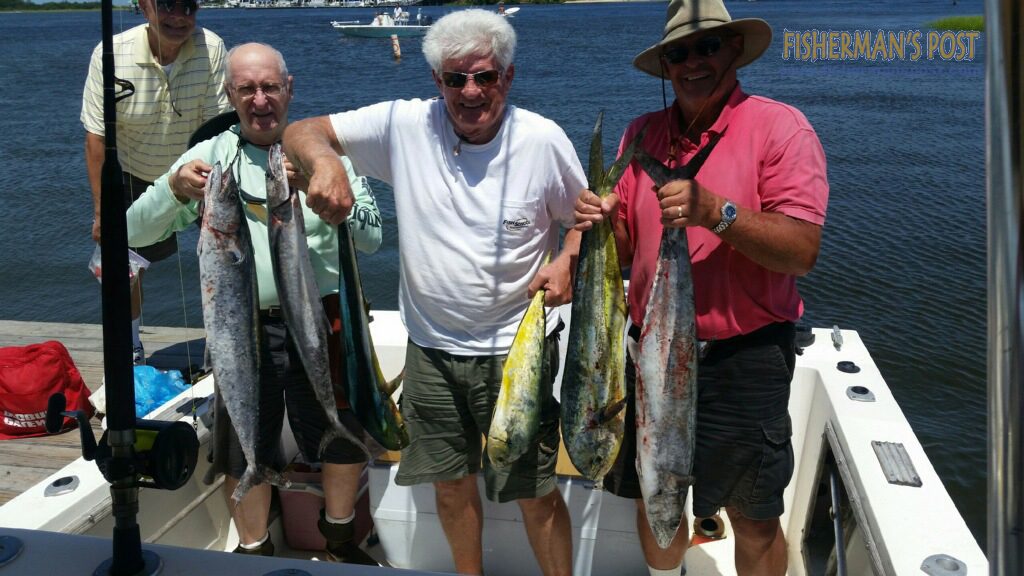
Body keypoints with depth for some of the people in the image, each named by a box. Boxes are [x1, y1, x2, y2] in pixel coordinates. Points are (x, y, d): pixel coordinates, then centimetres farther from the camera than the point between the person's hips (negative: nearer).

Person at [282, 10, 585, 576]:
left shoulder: (543, 139, -9)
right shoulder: (405, 125, -7)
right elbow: (300, 133, -5)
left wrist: (566, 262, -15)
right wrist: (323, 159, -28)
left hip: (515, 347, -2)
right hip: (431, 348, 2)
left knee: (537, 495, 5)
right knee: (451, 485, 18)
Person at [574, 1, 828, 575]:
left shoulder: (779, 127, -9)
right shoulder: (642, 133, 6)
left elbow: (803, 250, -18)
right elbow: (627, 249, 10)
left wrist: (715, 213, -30)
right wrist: (601, 222, -12)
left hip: (743, 360, -4)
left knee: (755, 522, 10)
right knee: (652, 496, 20)